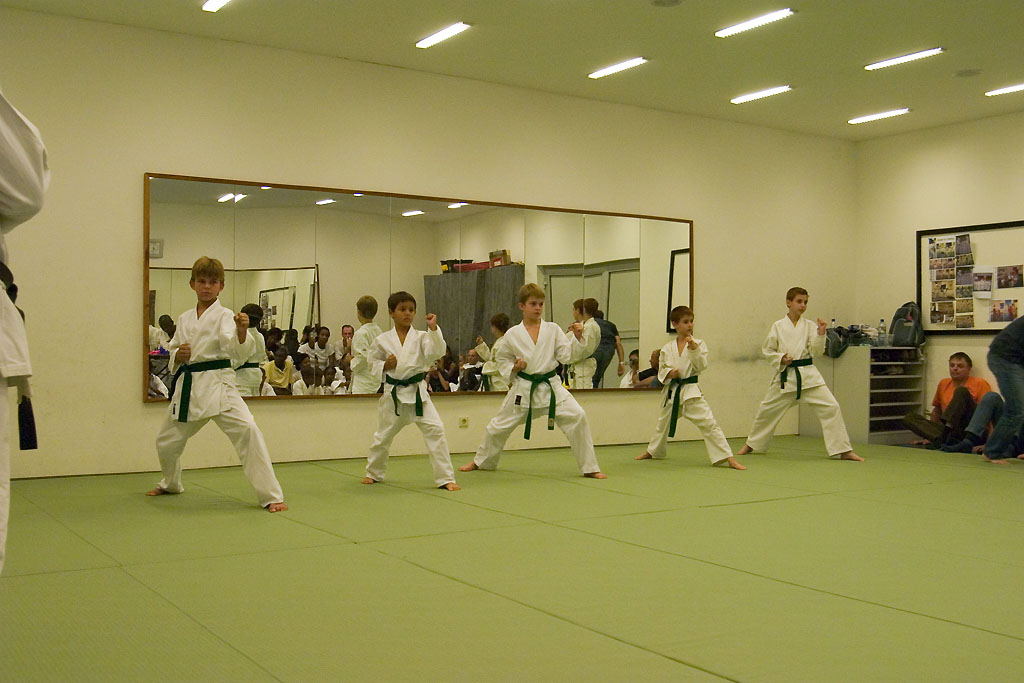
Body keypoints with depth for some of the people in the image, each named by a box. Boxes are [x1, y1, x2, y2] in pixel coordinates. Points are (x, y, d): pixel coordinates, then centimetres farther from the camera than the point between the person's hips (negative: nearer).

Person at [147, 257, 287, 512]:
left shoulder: (224, 316, -5)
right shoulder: (184, 319, 11)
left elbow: (238, 351, -21)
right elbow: (173, 353, 19)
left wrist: (242, 331, -42)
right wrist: (179, 355, -4)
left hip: (218, 383, -6)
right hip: (187, 386, 6)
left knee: (247, 430, -25)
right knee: (166, 441, 17)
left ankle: (271, 496, -18)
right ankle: (170, 483, 50)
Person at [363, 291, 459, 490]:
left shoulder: (421, 337, 0)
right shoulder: (382, 340, 2)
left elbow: (436, 352, -17)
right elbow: (372, 364, 9)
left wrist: (433, 328, -27)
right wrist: (385, 365, -11)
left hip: (417, 392, -1)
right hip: (393, 393, 1)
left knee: (435, 429, -15)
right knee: (383, 436, 14)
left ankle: (445, 478, -8)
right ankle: (373, 472, 40)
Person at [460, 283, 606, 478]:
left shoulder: (552, 329, 1)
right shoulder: (513, 334, 1)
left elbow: (567, 355, -2)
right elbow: (501, 358, 13)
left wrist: (578, 339, -17)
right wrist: (512, 368, -6)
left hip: (550, 386, 0)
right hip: (523, 388, 0)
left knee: (577, 416, -18)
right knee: (499, 425, 9)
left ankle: (589, 467, -4)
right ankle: (480, 461, 37)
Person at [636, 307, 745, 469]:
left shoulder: (698, 343, -3)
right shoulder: (667, 348, 3)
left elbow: (702, 366, -13)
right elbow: (661, 370, 7)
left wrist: (693, 348, -23)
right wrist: (669, 373, -14)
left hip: (691, 391, -3)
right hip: (672, 392, 3)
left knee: (708, 423, -15)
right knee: (663, 423, 22)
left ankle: (729, 458, -13)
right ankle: (652, 451, 47)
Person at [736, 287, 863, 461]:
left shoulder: (809, 326, 1)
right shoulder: (778, 326, 0)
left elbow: (816, 351, -3)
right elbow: (766, 350, 5)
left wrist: (821, 334, -17)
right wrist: (780, 359, -11)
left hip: (808, 374, 0)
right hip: (785, 375, 0)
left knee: (830, 407, -12)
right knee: (766, 410, 10)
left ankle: (843, 450, -4)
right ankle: (751, 444, 32)